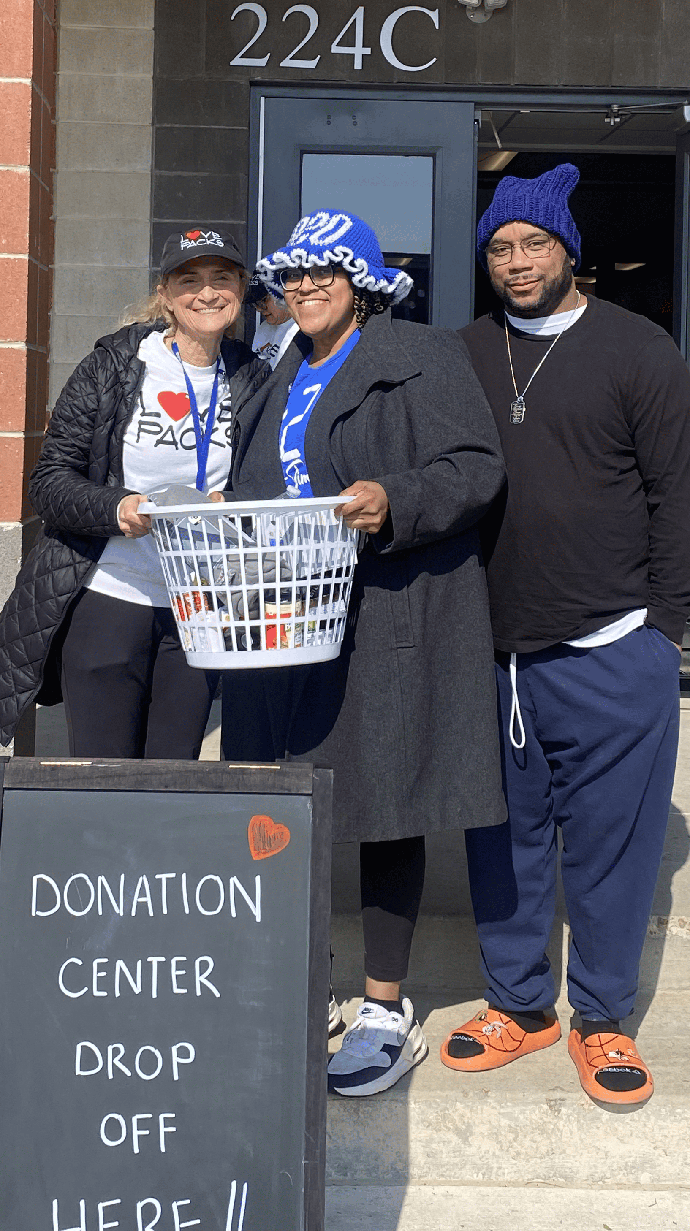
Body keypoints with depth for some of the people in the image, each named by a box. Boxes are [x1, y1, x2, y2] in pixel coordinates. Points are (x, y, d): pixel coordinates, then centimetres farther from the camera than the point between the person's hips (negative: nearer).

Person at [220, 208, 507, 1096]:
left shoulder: (423, 359, -1)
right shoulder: (283, 379, 21)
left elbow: (477, 467, -10)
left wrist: (393, 500, -25)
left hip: (387, 624, -6)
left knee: (383, 804, 0)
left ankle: (387, 1012, 14)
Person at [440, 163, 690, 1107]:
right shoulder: (465, 356, 10)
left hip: (611, 653, -3)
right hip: (492, 651, 3)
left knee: (609, 841, 5)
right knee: (505, 837, 12)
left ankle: (602, 1019, 23)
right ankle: (519, 1003, 29)